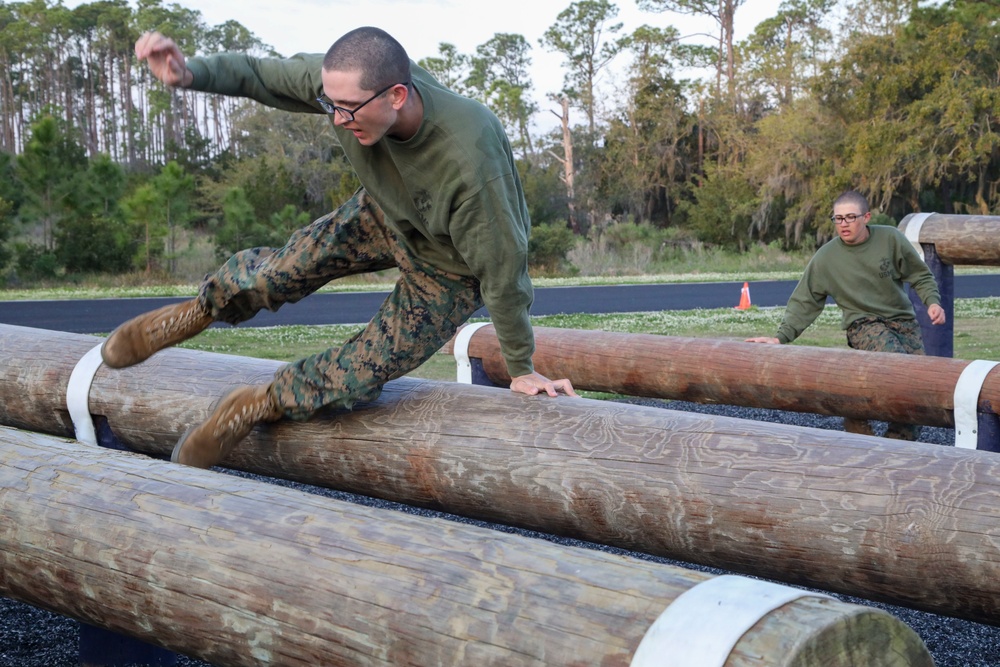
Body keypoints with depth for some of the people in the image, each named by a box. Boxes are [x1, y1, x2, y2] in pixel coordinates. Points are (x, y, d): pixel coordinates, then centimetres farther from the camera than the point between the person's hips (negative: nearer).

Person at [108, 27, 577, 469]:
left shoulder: (469, 160, -44)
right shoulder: (345, 80, -29)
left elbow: (502, 268, -31)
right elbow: (265, 75, -10)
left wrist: (521, 370, -19)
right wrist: (190, 74, -30)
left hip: (448, 269, -4)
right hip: (383, 213, 4)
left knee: (361, 375, -6)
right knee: (275, 273, -3)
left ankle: (261, 406, 21)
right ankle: (197, 313, 29)